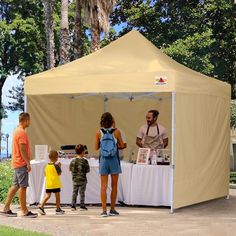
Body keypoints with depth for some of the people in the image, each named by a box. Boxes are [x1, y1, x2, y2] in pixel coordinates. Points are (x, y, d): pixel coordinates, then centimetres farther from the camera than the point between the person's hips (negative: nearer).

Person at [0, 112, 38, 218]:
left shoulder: (17, 131, 16)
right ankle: (24, 211, -4)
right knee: (23, 186, -7)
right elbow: (23, 150, -19)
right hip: (21, 163, -10)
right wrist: (28, 163, -17)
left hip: (17, 163, 10)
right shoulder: (22, 132, -15)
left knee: (15, 186, 11)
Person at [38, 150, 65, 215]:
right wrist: (59, 167, 6)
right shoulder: (56, 166, -11)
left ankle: (41, 206, -8)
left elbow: (45, 174, 14)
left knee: (47, 195, 7)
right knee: (57, 196, 6)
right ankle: (58, 209, 12)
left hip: (48, 184, 5)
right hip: (56, 184, -5)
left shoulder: (47, 166, 6)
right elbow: (59, 173, -6)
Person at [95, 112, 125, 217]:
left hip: (103, 160, 1)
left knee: (103, 186, 5)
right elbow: (122, 146, 3)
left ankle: (104, 210, -1)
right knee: (114, 186, 10)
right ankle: (112, 209, 16)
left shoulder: (99, 133, -4)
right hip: (114, 160, 0)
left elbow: (96, 148, 3)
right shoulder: (116, 132, -6)